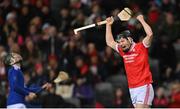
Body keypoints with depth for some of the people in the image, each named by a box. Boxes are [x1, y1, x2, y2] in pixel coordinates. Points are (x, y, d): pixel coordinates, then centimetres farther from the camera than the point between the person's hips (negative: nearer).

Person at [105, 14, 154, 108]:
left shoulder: (141, 47, -5)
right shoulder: (123, 51, 14)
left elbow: (150, 34, -19)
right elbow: (109, 42, 28)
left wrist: (141, 20, -10)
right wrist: (108, 25, 25)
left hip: (144, 87, -7)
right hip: (132, 89, 7)